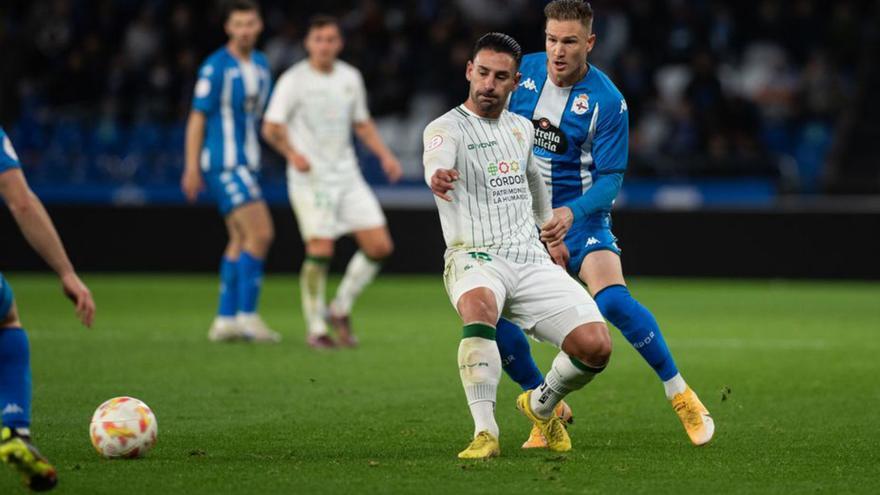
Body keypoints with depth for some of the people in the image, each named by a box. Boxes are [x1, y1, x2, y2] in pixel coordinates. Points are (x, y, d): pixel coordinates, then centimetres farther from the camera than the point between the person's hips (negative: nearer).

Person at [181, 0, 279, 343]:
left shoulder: (261, 65, 11)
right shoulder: (215, 67, -11)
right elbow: (197, 118, -10)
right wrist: (192, 169, -13)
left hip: (245, 165, 8)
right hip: (223, 163, -8)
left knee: (241, 242, 10)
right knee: (260, 233, -16)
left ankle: (225, 320, 14)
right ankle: (247, 316, -11)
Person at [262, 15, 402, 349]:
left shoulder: (350, 78, 9)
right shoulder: (294, 80, -6)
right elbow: (271, 127, -8)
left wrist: (384, 155, 7)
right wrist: (292, 153, -26)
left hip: (346, 175, 5)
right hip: (310, 177, -5)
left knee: (380, 246, -3)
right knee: (320, 250, -15)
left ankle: (340, 309, 14)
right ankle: (315, 328, 1)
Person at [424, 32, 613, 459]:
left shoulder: (521, 127, 15)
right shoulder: (446, 128, -6)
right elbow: (438, 159, -33)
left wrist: (547, 219, 35)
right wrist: (438, 176, -55)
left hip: (532, 260, 5)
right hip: (475, 258, -5)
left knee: (595, 346, -13)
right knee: (478, 306, -41)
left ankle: (541, 405, 19)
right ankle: (485, 432, -38)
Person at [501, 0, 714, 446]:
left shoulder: (607, 101, -15)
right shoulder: (523, 72, -3)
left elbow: (610, 178, -15)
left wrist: (571, 213, -31)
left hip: (580, 216, -4)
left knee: (614, 300, -26)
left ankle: (681, 396, -10)